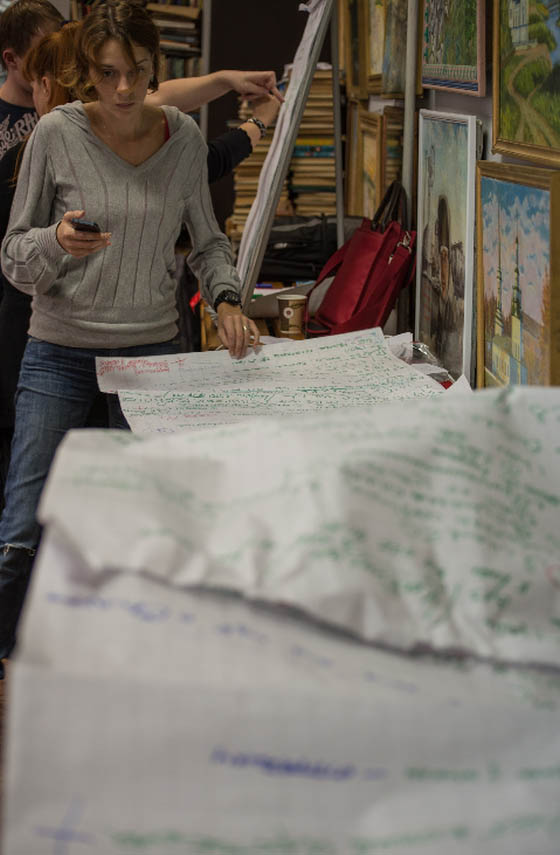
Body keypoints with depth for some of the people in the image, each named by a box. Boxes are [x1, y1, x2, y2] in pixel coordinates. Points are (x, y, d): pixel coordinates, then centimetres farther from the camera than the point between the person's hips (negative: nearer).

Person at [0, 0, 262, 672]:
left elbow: (207, 239, 13)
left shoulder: (183, 136, 0)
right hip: (60, 349, -2)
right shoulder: (57, 133, -8)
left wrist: (226, 300, -5)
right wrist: (58, 242, -25)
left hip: (152, 348, 2)